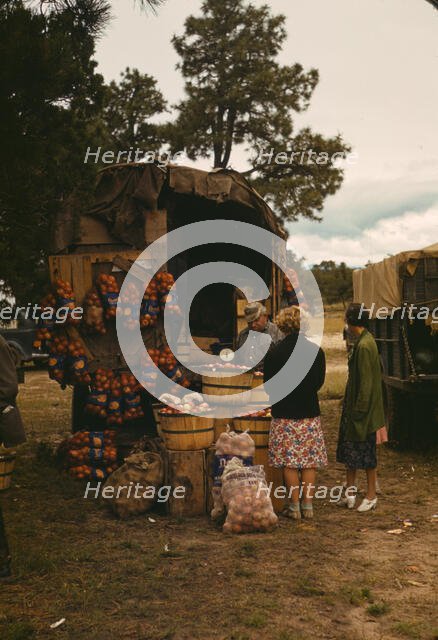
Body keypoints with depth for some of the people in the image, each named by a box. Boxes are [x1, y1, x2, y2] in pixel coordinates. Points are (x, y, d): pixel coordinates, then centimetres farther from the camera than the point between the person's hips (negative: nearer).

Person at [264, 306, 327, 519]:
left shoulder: (273, 353, -9)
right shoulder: (317, 351, -5)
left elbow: (269, 387, -2)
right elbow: (319, 383, 6)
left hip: (284, 414, -2)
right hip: (310, 413, 2)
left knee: (289, 462, 7)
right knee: (309, 461, 10)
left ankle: (294, 506, 11)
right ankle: (308, 505, 15)